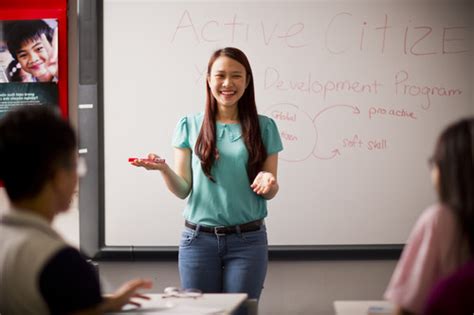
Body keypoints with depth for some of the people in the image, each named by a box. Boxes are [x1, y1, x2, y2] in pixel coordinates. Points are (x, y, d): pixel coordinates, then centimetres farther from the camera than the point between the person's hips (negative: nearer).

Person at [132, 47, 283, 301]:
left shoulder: (264, 127, 3)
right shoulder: (189, 126, 3)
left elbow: (270, 193, 7)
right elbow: (183, 190, 3)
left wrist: (268, 182, -15)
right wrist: (163, 169, -16)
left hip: (247, 240, 0)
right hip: (198, 239, 0)